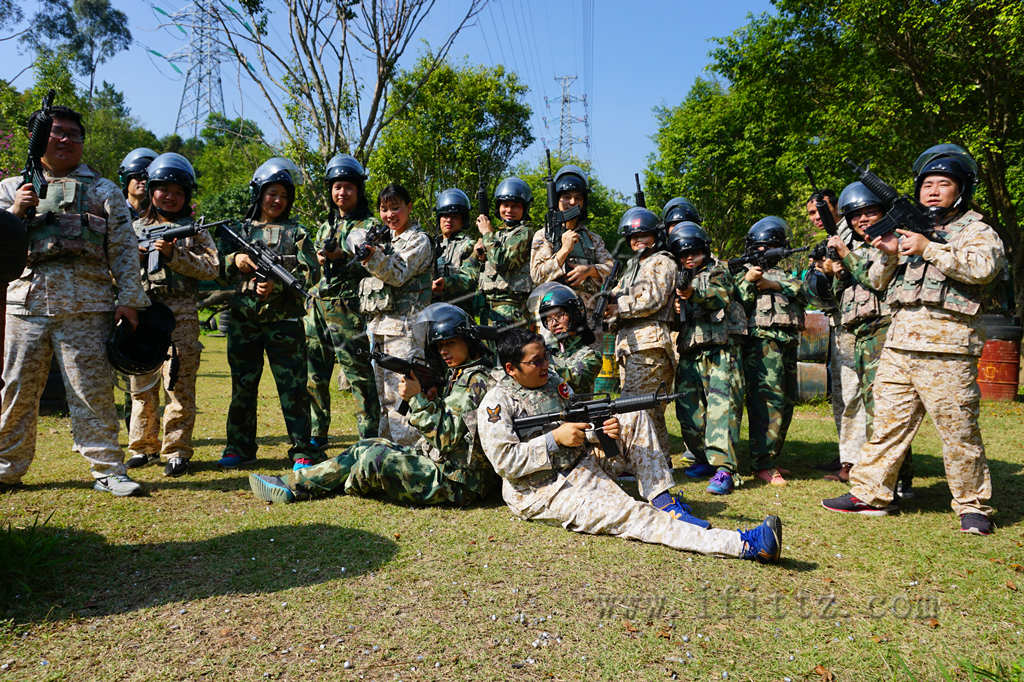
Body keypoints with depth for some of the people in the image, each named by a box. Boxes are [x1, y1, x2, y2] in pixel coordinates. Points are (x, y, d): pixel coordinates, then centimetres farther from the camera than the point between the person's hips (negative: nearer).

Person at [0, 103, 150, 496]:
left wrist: (128, 299, -3)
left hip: (86, 305, -2)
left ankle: (108, 470, 2)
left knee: (93, 391, -4)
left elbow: (124, 249, 8)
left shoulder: (103, 191, 15)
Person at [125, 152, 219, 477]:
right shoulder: (137, 227, 16)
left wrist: (173, 254, -13)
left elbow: (211, 267, -3)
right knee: (142, 384, 9)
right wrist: (137, 251, -4)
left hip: (181, 316, -3)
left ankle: (176, 451, 3)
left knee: (180, 385, -5)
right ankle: (144, 446, 21)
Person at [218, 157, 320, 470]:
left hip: (284, 321, -3)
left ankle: (302, 451, 7)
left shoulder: (296, 232, 5)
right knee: (242, 386, 10)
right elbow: (220, 270, 12)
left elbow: (312, 273, -3)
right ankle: (240, 449, 22)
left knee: (293, 387, -2)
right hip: (243, 321, 3)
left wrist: (277, 284, -15)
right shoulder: (240, 230, 12)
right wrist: (236, 260, -9)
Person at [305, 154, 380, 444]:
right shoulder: (326, 226, 21)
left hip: (349, 308, -7)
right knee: (313, 374, 9)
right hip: (317, 307, 7)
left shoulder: (370, 226, 0)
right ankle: (316, 435, 22)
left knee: (359, 374, -7)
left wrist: (342, 256, -18)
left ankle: (369, 439, 0)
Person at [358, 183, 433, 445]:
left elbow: (399, 274, -14)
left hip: (405, 324, -8)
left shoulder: (418, 239, 0)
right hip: (377, 325, 8)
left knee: (401, 392, -12)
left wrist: (374, 257, -29)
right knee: (381, 393, 9)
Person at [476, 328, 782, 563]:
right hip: (544, 492, -8)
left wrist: (605, 430, -8)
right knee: (629, 514, -28)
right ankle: (744, 544, -40)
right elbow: (505, 461, -19)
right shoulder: (497, 403, -11)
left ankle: (663, 501, -10)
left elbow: (582, 429, 14)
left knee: (635, 416, 1)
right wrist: (555, 439, -21)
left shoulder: (553, 381, 11)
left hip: (584, 465, 8)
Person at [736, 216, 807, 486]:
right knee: (769, 400, -15)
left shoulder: (785, 274, 25)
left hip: (788, 343, 7)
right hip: (761, 340, -6)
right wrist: (748, 282, -13)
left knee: (786, 402, 8)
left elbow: (803, 290, 4)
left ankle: (771, 456, 17)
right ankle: (762, 463, -13)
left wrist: (776, 285, -10)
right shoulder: (744, 274, 11)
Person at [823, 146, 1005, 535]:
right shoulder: (908, 228, 21)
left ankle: (972, 505, 13)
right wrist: (889, 254, -1)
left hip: (946, 349, -5)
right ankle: (869, 494, 14)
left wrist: (928, 249, -16)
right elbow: (879, 281, 19)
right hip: (898, 345, 5)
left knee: (958, 432, -1)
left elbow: (984, 267, -16)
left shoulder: (976, 230, 5)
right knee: (887, 423, 7)